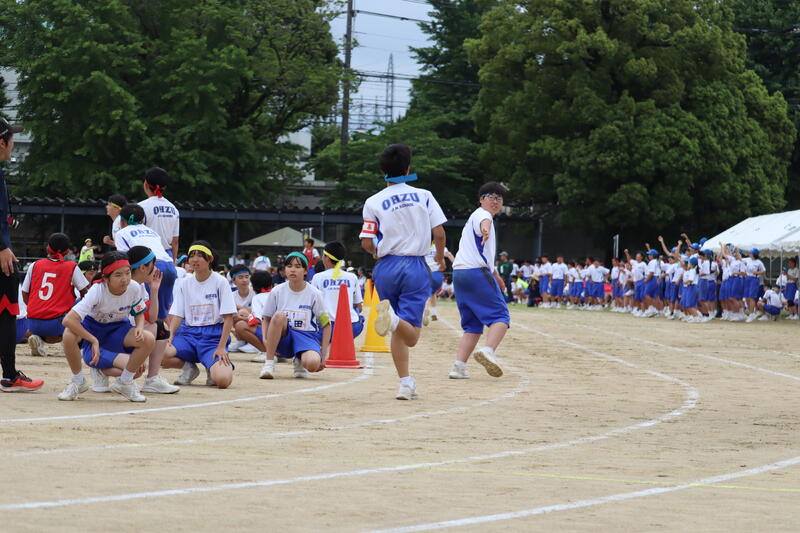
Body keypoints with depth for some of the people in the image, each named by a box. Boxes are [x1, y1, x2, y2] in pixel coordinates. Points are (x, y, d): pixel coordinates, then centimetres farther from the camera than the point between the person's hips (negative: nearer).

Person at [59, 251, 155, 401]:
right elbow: (68, 320, -39)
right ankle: (78, 381, -10)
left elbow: (139, 313, 2)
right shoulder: (97, 291, -31)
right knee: (69, 335, -37)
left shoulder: (134, 288, -20)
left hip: (118, 328, 3)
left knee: (148, 339, -25)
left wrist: (140, 327, -22)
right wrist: (94, 341, -41)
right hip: (92, 326, -3)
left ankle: (124, 382, 1)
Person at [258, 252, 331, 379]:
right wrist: (265, 339, -13)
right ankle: (269, 363, -23)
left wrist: (323, 356, -3)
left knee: (313, 364, -35)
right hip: (283, 337, 1)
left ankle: (299, 360, 6)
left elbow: (326, 324, 1)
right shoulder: (277, 291, 0)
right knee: (279, 316, -33)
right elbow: (266, 318, 8)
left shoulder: (314, 294, -4)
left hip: (307, 336, -1)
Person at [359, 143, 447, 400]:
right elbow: (439, 233, -1)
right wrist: (440, 257, 18)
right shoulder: (424, 196, 2)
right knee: (411, 337, -7)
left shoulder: (373, 202, 1)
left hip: (386, 267, 2)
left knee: (398, 333, 15)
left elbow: (366, 243, -2)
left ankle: (406, 383, 9)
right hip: (416, 267, -2)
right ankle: (392, 317, -39)